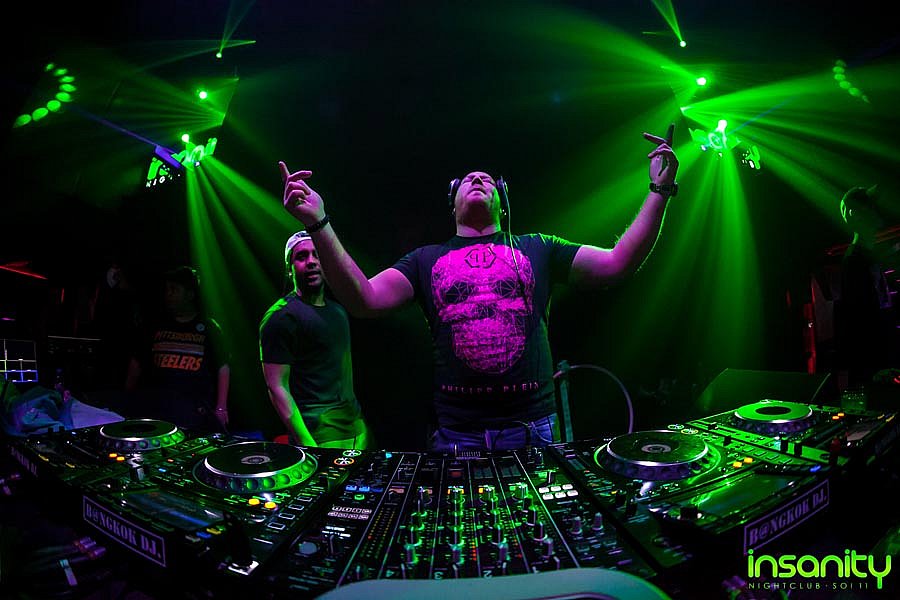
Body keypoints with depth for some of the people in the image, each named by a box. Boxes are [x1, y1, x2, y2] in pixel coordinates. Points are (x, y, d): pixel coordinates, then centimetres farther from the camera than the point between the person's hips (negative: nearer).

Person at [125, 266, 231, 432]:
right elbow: (137, 362, 22)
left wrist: (221, 408, -3)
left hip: (197, 410, -3)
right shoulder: (158, 326, 19)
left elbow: (223, 368, 4)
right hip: (154, 404, 3)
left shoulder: (208, 327, 8)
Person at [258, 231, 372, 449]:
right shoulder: (280, 316, -12)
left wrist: (356, 417, 16)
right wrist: (306, 443, -21)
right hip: (319, 435, -7)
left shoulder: (337, 308, 13)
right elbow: (277, 387, -16)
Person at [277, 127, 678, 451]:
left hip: (533, 429, 1)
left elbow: (616, 263, 4)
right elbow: (365, 300, -5)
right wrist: (318, 224, -14)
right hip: (456, 433, 0)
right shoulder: (426, 260, 9)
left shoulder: (537, 249, 10)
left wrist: (659, 192, -2)